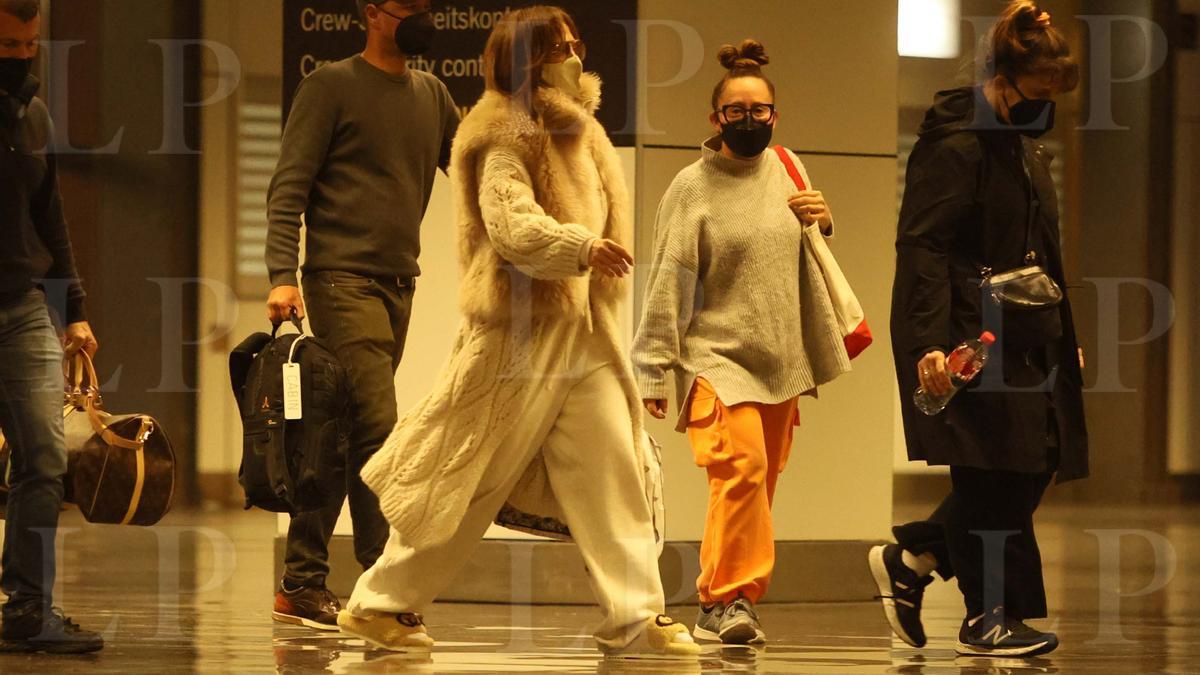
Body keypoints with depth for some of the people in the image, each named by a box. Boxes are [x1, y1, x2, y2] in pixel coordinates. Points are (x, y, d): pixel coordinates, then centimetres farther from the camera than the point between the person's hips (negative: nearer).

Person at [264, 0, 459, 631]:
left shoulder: (431, 95, 16)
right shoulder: (331, 87, -2)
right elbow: (289, 186, -6)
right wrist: (282, 274, -17)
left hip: (398, 284, 6)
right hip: (342, 277, -6)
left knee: (340, 437, 7)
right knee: (375, 426, -15)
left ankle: (301, 584, 10)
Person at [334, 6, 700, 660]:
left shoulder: (579, 135, 17)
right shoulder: (505, 137, -10)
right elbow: (510, 223, -23)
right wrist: (579, 246, -34)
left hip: (584, 331, 8)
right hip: (519, 331, -8)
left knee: (614, 467, -2)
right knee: (467, 479, -1)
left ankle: (635, 616, -3)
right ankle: (380, 602, 10)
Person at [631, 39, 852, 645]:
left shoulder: (786, 172, 10)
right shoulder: (692, 187, -5)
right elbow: (668, 283, -7)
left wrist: (821, 225, 2)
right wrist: (652, 370, -10)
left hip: (779, 362, 6)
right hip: (716, 356, -6)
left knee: (758, 488, 5)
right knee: (742, 464, -23)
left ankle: (721, 605, 13)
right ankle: (729, 596, -18)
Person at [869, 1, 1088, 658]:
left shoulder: (1024, 146, 16)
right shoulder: (956, 146, -13)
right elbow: (921, 247, -18)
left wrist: (1063, 337, 24)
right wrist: (930, 343, -26)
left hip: (1024, 341, 9)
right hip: (968, 336, -9)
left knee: (1035, 466, 7)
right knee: (992, 476, -5)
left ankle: (909, 558, 19)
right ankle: (989, 616, 5)